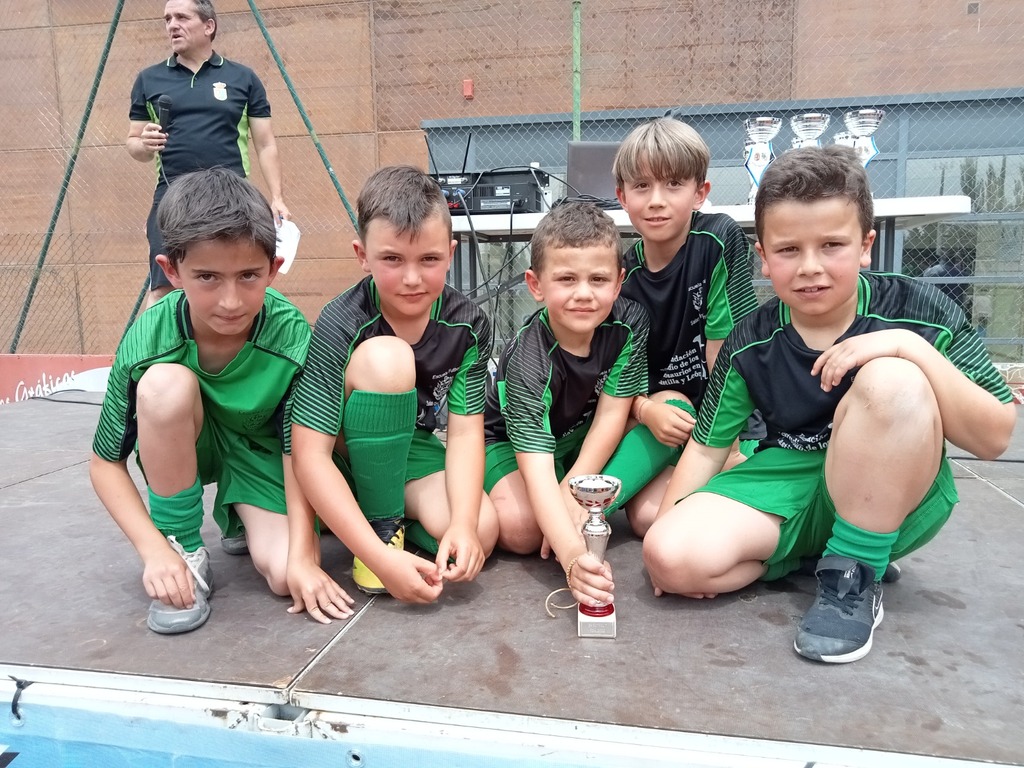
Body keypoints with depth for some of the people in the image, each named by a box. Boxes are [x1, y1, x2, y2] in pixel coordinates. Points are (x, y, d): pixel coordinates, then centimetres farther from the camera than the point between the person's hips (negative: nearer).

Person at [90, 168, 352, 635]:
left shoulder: (292, 336, -30)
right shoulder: (147, 341, -27)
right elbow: (106, 463, -15)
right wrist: (155, 550, -24)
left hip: (260, 451, 0)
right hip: (181, 449, 1)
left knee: (285, 573, -23)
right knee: (165, 383, -34)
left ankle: (239, 517, 15)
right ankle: (186, 550, -12)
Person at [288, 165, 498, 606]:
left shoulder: (468, 324, -15)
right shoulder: (342, 325, -27)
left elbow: (465, 429, -16)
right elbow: (309, 454, -29)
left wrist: (464, 524, -33)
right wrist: (381, 557, -37)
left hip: (412, 447, 4)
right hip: (345, 457, -3)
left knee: (480, 532, -26)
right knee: (386, 358, -33)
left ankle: (392, 512, 6)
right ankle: (383, 527, -17)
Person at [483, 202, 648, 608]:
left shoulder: (629, 322, -24)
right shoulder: (528, 361, -36)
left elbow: (612, 413, -19)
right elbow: (537, 470, -43)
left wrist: (573, 492, -26)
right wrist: (572, 555, -57)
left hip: (582, 439, 6)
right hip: (511, 439, -6)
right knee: (521, 530, -30)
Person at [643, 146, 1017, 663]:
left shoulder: (918, 311, -11)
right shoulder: (750, 344, -6)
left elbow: (993, 439, -13)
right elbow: (707, 446, 0)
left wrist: (912, 347, -27)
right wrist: (667, 526, -13)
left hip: (890, 502, -1)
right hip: (789, 487, 2)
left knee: (892, 380, -32)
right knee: (671, 557, -25)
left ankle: (853, 577, -17)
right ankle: (807, 555, 2)